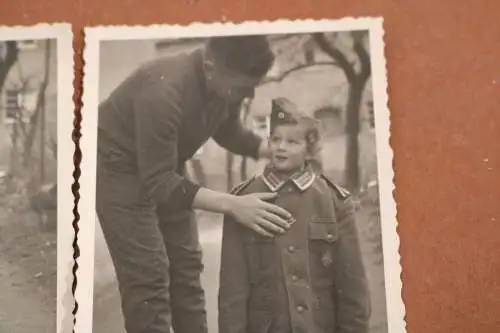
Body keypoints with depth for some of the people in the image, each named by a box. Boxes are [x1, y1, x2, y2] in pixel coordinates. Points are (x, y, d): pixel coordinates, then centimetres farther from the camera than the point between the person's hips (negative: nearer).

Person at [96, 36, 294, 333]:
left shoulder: (226, 87, -14)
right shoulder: (164, 92, -37)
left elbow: (230, 133, 7)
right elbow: (157, 182, -36)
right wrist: (232, 204, -44)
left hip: (165, 170, 7)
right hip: (120, 169, -7)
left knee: (187, 268, 9)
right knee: (148, 278, -11)